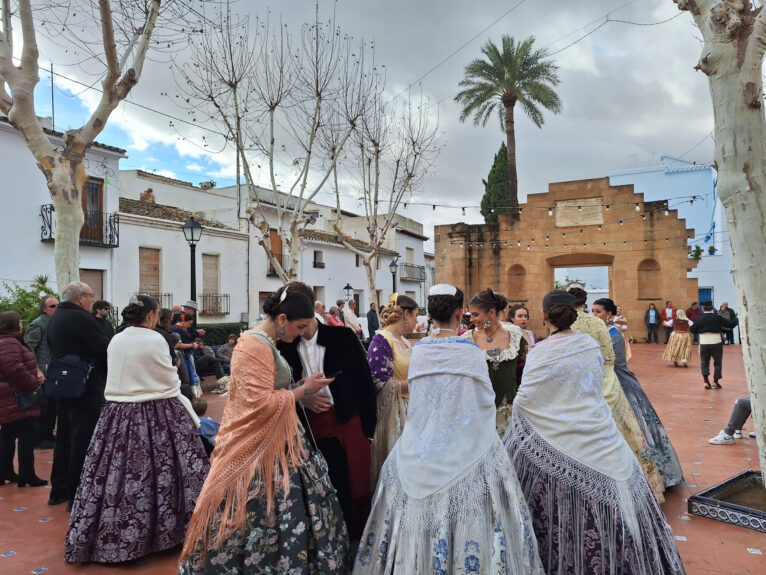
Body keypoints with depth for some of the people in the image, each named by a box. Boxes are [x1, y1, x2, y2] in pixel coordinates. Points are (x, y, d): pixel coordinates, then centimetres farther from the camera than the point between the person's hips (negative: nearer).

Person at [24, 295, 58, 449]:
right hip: (42, 374, -8)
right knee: (43, 406, -2)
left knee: (52, 405, 14)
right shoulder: (38, 324, -12)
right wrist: (36, 370, -20)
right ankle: (38, 440, 10)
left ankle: (48, 435, 26)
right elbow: (28, 348, -16)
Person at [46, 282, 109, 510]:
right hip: (85, 388, -9)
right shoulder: (82, 318, -18)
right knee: (83, 441, -1)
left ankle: (59, 491, 30)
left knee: (64, 438, 18)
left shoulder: (54, 319, 11)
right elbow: (104, 350, -19)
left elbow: (54, 350, 17)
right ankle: (78, 496, 5)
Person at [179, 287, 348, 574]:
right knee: (261, 517, 0)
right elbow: (262, 403, -26)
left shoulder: (263, 343, 11)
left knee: (277, 514, 14)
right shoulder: (256, 347, -20)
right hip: (259, 447, -10)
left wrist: (300, 389, 7)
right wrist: (304, 390, -17)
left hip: (273, 440, 10)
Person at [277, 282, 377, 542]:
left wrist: (367, 426, -4)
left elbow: (365, 382, -2)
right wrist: (301, 399, -11)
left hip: (348, 426, -1)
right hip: (311, 431, 2)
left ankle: (356, 546, 26)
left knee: (355, 490, 6)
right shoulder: (285, 346, 1)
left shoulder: (342, 337, -5)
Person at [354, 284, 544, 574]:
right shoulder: (471, 352, -12)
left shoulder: (418, 350, -2)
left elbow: (415, 398, 7)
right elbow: (486, 401, -4)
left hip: (421, 450, 4)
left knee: (420, 511, 15)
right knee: (464, 519, 7)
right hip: (465, 448, -3)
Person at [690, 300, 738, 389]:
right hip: (716, 343, -1)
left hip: (704, 343, 1)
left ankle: (706, 381, -1)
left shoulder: (700, 319, -1)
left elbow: (693, 330, 6)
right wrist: (736, 320, 17)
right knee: (717, 363, 13)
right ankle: (715, 382, 12)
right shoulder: (718, 318, -5)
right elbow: (730, 324, -2)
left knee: (704, 362, 12)